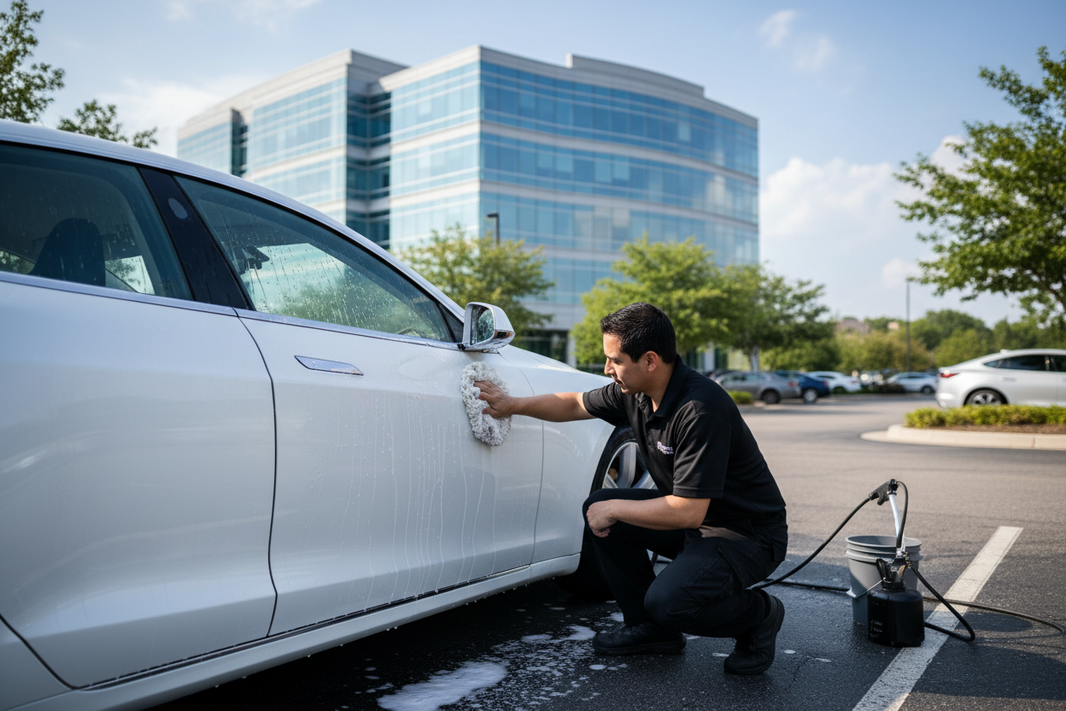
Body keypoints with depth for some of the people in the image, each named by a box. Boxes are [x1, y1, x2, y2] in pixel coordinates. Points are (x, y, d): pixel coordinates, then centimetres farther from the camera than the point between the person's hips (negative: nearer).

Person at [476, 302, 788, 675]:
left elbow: (686, 512, -32)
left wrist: (614, 510, -20)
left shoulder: (700, 408, -31)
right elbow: (575, 404, 15)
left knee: (667, 600, -28)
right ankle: (651, 628, 14)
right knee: (598, 508, 2)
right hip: (692, 515, 9)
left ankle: (759, 614, 3)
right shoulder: (635, 391, -5)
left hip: (751, 533, -9)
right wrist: (513, 404, 6)